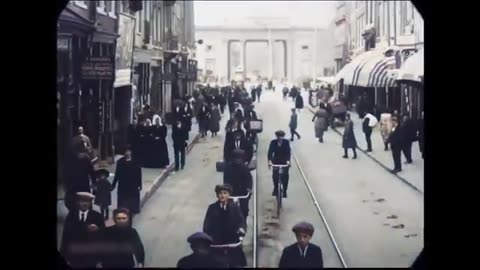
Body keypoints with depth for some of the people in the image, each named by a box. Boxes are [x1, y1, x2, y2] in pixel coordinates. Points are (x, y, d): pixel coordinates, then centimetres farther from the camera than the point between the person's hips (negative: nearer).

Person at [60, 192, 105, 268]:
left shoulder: (97, 216, 0)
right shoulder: (71, 215, 5)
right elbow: (66, 234, 5)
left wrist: (97, 229, -23)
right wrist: (63, 253, 3)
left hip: (90, 255, -1)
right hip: (74, 253, 1)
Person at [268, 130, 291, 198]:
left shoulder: (286, 142, -11)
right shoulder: (273, 142, -9)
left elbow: (288, 151, -16)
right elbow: (270, 152, -14)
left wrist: (288, 160, -31)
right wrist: (269, 161, -28)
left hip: (285, 161, -1)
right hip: (276, 161, 1)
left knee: (285, 176, -7)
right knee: (275, 175, -10)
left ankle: (284, 191, 6)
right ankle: (275, 188, 13)